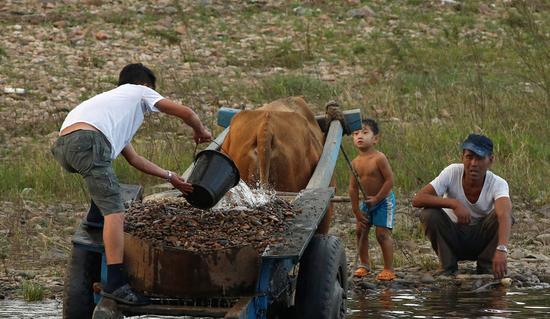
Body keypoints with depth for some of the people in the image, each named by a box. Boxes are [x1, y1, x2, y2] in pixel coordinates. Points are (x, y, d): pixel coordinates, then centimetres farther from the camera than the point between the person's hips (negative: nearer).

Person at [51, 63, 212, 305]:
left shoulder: (110, 99, 44)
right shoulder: (139, 92, 25)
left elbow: (134, 159, 45)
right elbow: (185, 113, 20)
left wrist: (170, 177, 50)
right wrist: (200, 131, 42)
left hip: (62, 145, 8)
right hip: (88, 140, -8)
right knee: (114, 211, -14)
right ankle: (115, 283, -24)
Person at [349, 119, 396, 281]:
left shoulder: (379, 158, -20)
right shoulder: (355, 162, -2)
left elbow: (390, 180, -21)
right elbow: (353, 188, 2)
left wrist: (377, 198, -17)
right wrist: (356, 211, 0)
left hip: (383, 201, -7)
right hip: (366, 202, 7)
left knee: (382, 233, -10)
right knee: (360, 230, 8)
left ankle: (389, 269, -3)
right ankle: (364, 265, 24)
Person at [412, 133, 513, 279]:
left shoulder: (498, 184, -21)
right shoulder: (452, 173, -19)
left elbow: (504, 215, -41)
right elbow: (417, 199, -28)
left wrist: (501, 250, -60)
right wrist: (454, 204, -41)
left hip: (482, 242, 0)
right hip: (452, 242, 0)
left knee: (500, 215, -27)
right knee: (429, 214, -27)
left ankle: (486, 268, -10)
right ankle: (448, 267, -11)